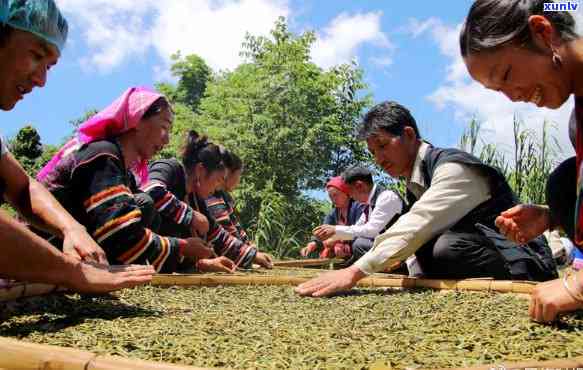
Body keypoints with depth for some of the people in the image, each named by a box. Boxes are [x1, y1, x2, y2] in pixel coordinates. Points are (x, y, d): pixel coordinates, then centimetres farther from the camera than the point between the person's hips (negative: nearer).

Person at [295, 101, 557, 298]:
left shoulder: (452, 166, -18)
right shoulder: (415, 184, 10)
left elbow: (417, 226, -32)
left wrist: (355, 271, -38)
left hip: (524, 266, -8)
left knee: (448, 248, -33)